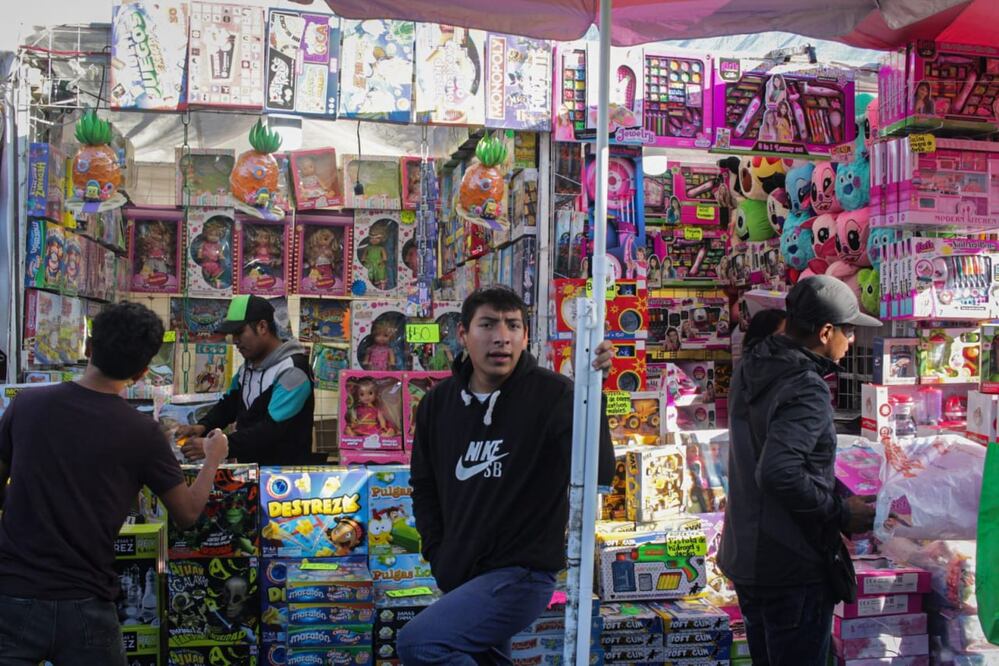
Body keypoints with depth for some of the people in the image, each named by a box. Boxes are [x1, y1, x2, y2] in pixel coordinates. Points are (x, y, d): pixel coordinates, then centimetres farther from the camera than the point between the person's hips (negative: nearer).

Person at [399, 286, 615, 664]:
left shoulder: (552, 394, -12)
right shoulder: (438, 403, 4)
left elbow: (599, 475, -22)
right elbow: (424, 486, 16)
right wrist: (438, 556, 6)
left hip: (521, 575, -6)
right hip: (460, 578, 7)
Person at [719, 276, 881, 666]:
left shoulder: (752, 370, 7)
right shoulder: (807, 390, -22)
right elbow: (779, 474, -32)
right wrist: (842, 513, -18)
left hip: (745, 557, 9)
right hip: (793, 570, -9)